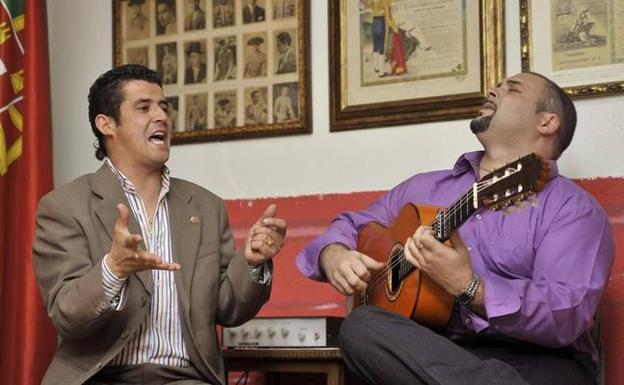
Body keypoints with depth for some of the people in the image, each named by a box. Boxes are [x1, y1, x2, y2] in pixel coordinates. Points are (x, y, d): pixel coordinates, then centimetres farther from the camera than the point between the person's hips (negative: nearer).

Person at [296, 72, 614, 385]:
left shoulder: (574, 209, 2)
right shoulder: (424, 188, 21)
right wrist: (334, 254, 4)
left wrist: (469, 288, -24)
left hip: (533, 359, -7)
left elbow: (567, 317, -12)